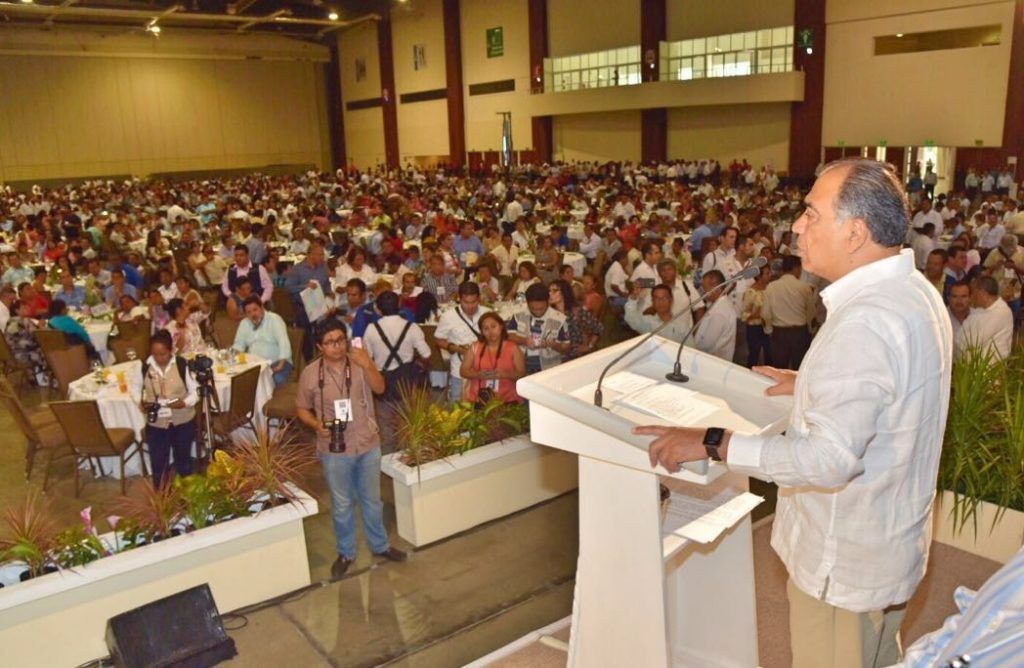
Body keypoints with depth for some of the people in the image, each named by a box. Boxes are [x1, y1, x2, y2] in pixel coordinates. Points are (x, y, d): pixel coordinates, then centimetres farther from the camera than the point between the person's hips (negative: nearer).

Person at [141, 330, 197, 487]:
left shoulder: (182, 365, -15)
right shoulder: (145, 367, -7)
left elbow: (195, 392, -7)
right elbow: (141, 392, 8)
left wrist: (184, 403, -26)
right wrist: (143, 403, -13)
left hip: (183, 422, -1)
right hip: (156, 424, 1)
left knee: (183, 461, 16)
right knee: (158, 464, 8)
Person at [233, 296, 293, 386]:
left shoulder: (274, 319, -6)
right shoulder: (244, 323, 11)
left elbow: (284, 342, -16)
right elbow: (238, 345, 13)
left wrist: (281, 364, -28)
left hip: (276, 362, -4)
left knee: (277, 378, -34)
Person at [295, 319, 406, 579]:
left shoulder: (360, 362, -7)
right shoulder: (310, 373, -10)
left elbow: (379, 388, -18)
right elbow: (302, 409, 0)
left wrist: (368, 366, -34)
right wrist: (317, 425, -18)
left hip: (368, 444, 1)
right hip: (334, 450, -1)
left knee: (372, 499, 18)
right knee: (342, 505, 15)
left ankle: (380, 545, 38)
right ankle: (345, 553, 34)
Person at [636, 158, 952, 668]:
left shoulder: (864, 323, -32)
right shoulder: (915, 290, 2)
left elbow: (830, 458, -36)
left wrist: (712, 444, -32)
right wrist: (812, 384, 12)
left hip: (845, 563, -9)